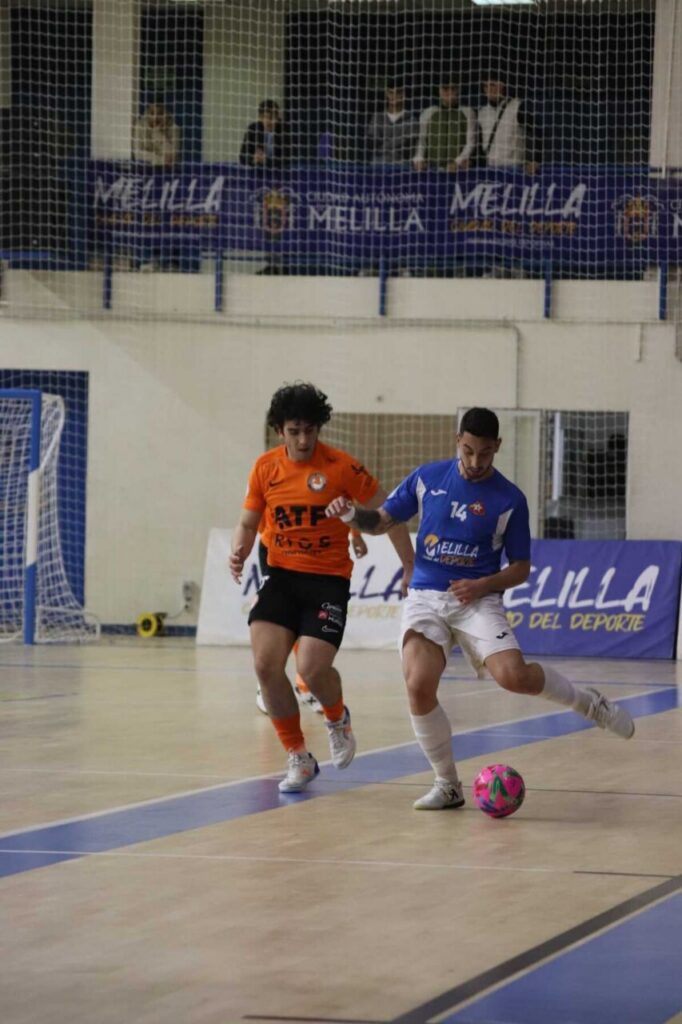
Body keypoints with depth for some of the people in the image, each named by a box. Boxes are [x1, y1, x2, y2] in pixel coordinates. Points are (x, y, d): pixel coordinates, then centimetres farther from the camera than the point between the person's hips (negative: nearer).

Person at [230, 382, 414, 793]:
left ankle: (338, 719, 19)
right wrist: (239, 552, -9)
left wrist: (411, 568, -3)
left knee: (312, 668, -19)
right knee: (266, 663, -12)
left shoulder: (341, 466, -10)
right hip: (281, 577, 4)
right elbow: (248, 522, 13)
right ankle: (299, 759, 6)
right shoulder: (266, 467, 2)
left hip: (328, 579, -4)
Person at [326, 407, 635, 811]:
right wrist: (352, 515, -11)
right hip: (426, 597, 2)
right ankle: (448, 786, -2)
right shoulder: (428, 478, 3)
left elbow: (521, 568, 4)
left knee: (513, 676, -26)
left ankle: (591, 703, 4)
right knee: (419, 686, -22)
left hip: (477, 600, -2)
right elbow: (382, 521, 11)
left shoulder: (509, 500, -3)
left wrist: (483, 585, -15)